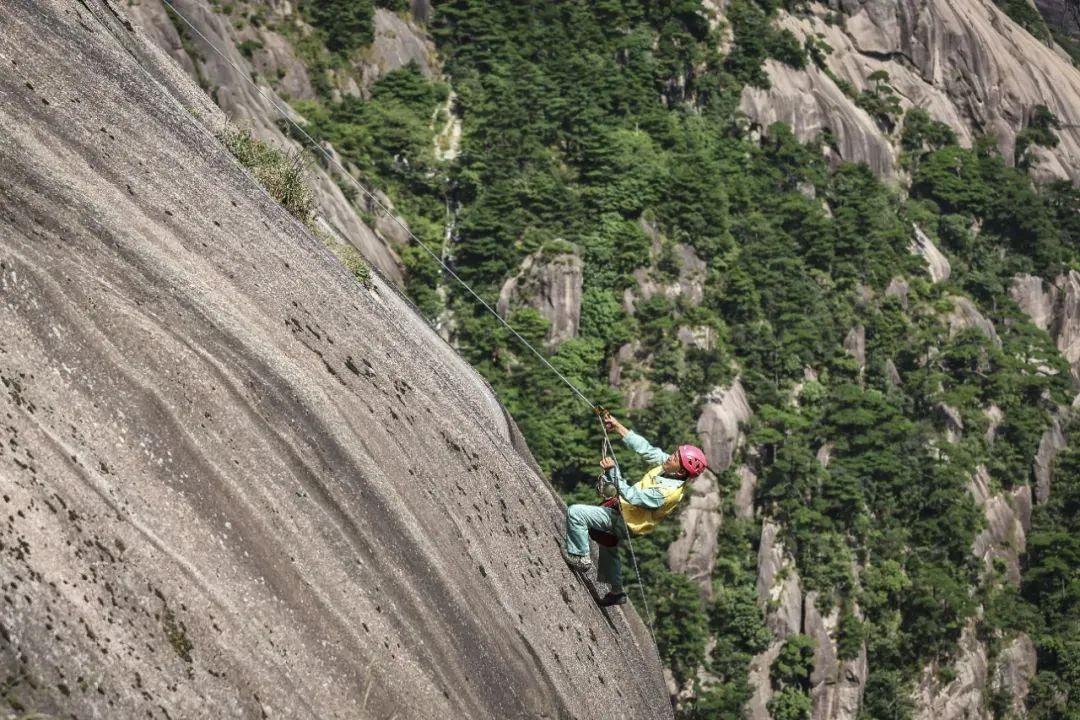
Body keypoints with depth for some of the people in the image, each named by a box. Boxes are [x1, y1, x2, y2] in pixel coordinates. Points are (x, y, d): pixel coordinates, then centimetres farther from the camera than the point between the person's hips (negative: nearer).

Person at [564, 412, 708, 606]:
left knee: (575, 513, -17)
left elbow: (632, 496, -36)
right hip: (624, 510, 10)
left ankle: (580, 557, -1)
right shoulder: (667, 464, -11)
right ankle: (616, 591, 48)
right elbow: (644, 448, -5)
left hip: (622, 521, -10)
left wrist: (612, 472, -38)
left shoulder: (668, 491, -35)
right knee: (607, 546, 32)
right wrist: (617, 426, -8)